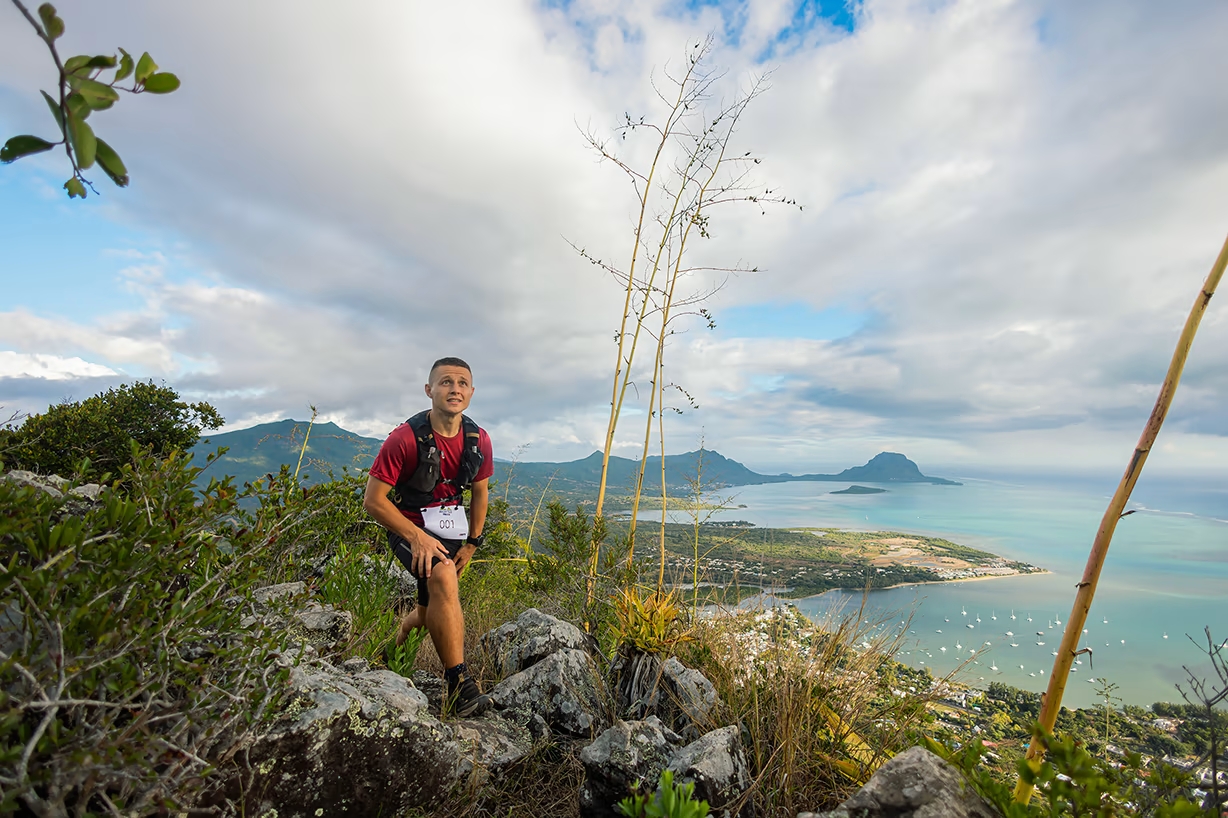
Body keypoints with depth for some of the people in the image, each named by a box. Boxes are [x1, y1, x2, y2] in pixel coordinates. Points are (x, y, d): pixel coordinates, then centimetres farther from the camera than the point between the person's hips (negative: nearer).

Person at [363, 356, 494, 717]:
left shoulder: (479, 440, -8)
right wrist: (417, 537, -24)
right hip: (408, 527, -5)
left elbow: (480, 492, 7)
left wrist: (472, 543, 6)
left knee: (431, 613, 17)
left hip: (450, 530, 5)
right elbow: (373, 500, -17)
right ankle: (459, 685, -25)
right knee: (443, 576, -33)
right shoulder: (406, 438, -22)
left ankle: (394, 644, 50)